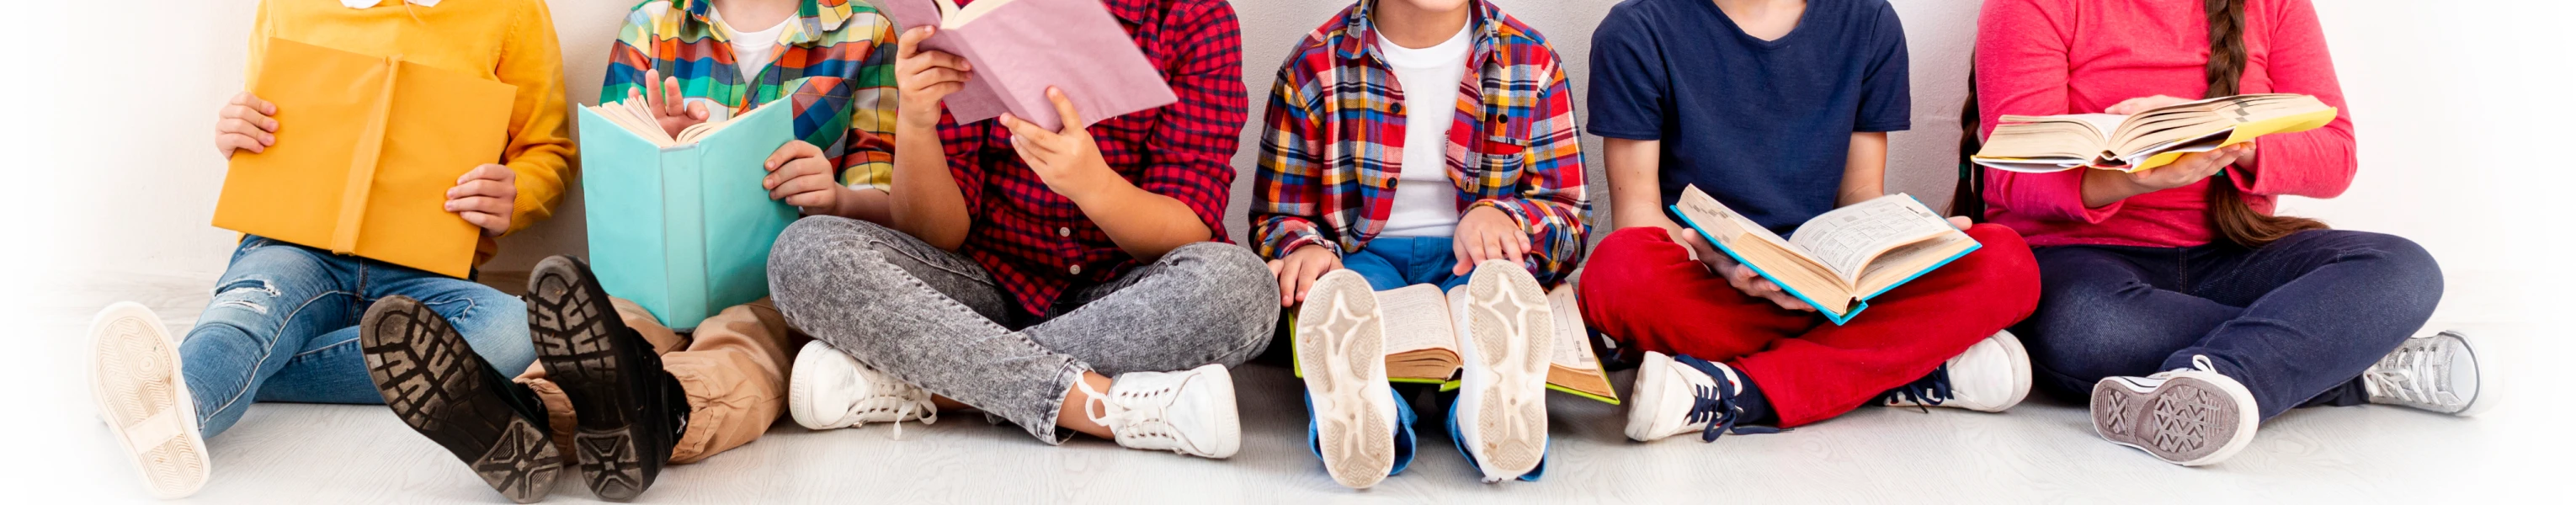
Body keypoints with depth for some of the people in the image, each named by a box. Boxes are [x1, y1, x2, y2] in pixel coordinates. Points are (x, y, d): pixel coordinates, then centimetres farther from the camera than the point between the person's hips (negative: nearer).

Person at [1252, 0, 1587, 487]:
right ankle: (1364, 407, -67)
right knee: (1338, 294, -35)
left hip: (1472, 261, 1)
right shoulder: (1316, 63, 5)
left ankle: (1494, 396, -65)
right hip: (1361, 255, 0)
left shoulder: (1530, 60, 7)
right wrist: (1303, 248, -18)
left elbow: (1569, 215, 4)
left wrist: (1499, 215, -20)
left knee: (1497, 282, -34)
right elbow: (1276, 214, 8)